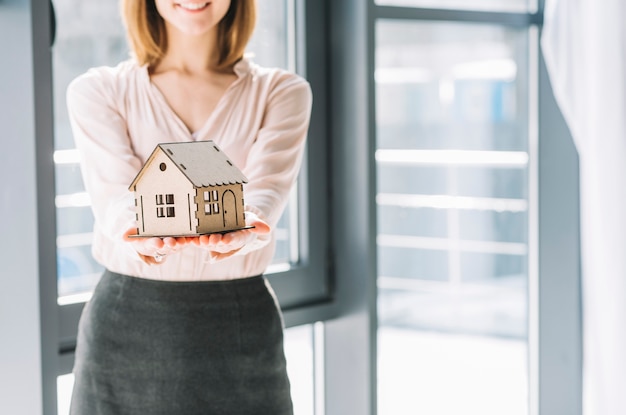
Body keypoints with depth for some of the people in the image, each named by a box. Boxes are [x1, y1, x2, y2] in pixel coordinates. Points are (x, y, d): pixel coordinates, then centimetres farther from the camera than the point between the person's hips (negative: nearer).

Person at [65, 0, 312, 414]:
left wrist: (240, 232, -34)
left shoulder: (283, 93, 5)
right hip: (125, 325, 0)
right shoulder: (97, 92, 3)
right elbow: (114, 196, -12)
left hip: (243, 321, 1)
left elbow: (267, 191, -11)